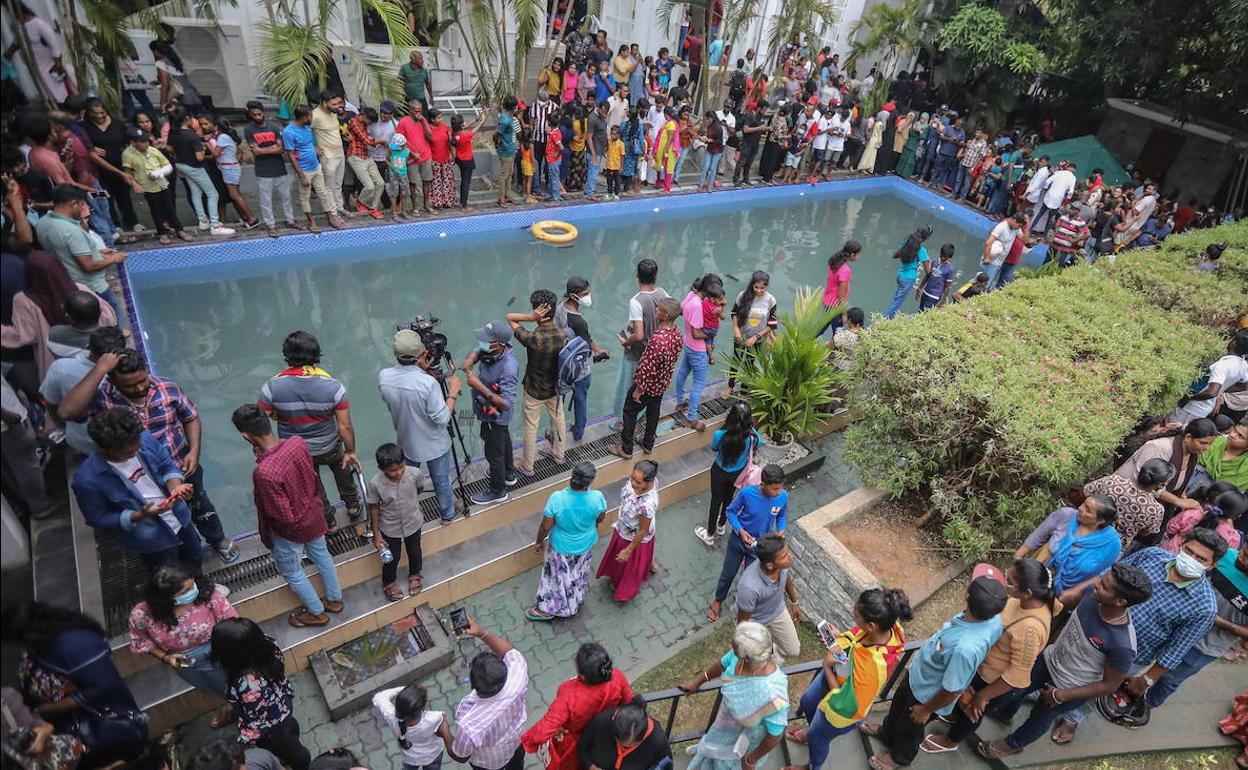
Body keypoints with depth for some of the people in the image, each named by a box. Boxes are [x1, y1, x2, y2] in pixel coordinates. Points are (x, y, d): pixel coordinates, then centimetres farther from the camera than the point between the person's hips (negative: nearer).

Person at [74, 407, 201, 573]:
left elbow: (168, 466, -6)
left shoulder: (145, 438, -22)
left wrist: (175, 486, -26)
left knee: (194, 564, 32)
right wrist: (139, 516, -30)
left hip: (181, 520, 4)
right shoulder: (87, 479, -30)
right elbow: (99, 519, -16)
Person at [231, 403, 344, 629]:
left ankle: (316, 613, 43)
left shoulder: (264, 473, -39)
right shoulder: (297, 442, -21)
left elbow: (284, 517, -28)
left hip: (292, 529, -6)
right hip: (313, 515, 6)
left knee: (292, 572, 23)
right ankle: (334, 599, 51)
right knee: (321, 556, 29)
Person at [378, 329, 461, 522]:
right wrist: (453, 393, -16)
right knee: (441, 481, 21)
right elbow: (442, 419, -26)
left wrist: (421, 370, -6)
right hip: (435, 444, -4)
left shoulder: (383, 377, -19)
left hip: (407, 443, 4)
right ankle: (447, 513, 45)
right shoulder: (429, 383, -34)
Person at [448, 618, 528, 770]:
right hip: (516, 740, 3)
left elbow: (460, 756, -23)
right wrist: (482, 633, -24)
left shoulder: (469, 725, -46)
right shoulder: (516, 679, -40)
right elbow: (510, 652, -17)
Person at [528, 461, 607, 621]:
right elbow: (599, 520, -8)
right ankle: (574, 605, 56)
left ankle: (547, 609, 45)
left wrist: (539, 542, 1)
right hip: (585, 546, 2)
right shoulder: (597, 498, -30)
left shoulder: (556, 499, -35)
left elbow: (546, 526, -20)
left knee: (557, 576, 25)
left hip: (561, 547, -2)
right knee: (578, 576, 30)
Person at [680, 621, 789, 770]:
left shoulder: (772, 695, -46)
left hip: (749, 734, -4)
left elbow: (775, 736, -28)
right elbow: (723, 663, -6)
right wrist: (697, 681, 10)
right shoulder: (740, 654, -30)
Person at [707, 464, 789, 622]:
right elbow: (731, 511, -12)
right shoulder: (747, 493, -29)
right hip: (739, 540, -1)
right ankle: (718, 600, 47)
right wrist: (740, 530, -26)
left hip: (760, 544, 1)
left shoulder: (783, 497, -22)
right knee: (728, 574, 19)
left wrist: (781, 531, -19)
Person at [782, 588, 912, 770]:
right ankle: (812, 731, 67)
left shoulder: (875, 666, -46)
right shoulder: (888, 625, -27)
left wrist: (827, 667, -23)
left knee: (817, 739, 26)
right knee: (807, 702, 34)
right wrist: (839, 641, -20)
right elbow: (855, 633, -3)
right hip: (836, 674, 6)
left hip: (841, 712, -6)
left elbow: (846, 705, -30)